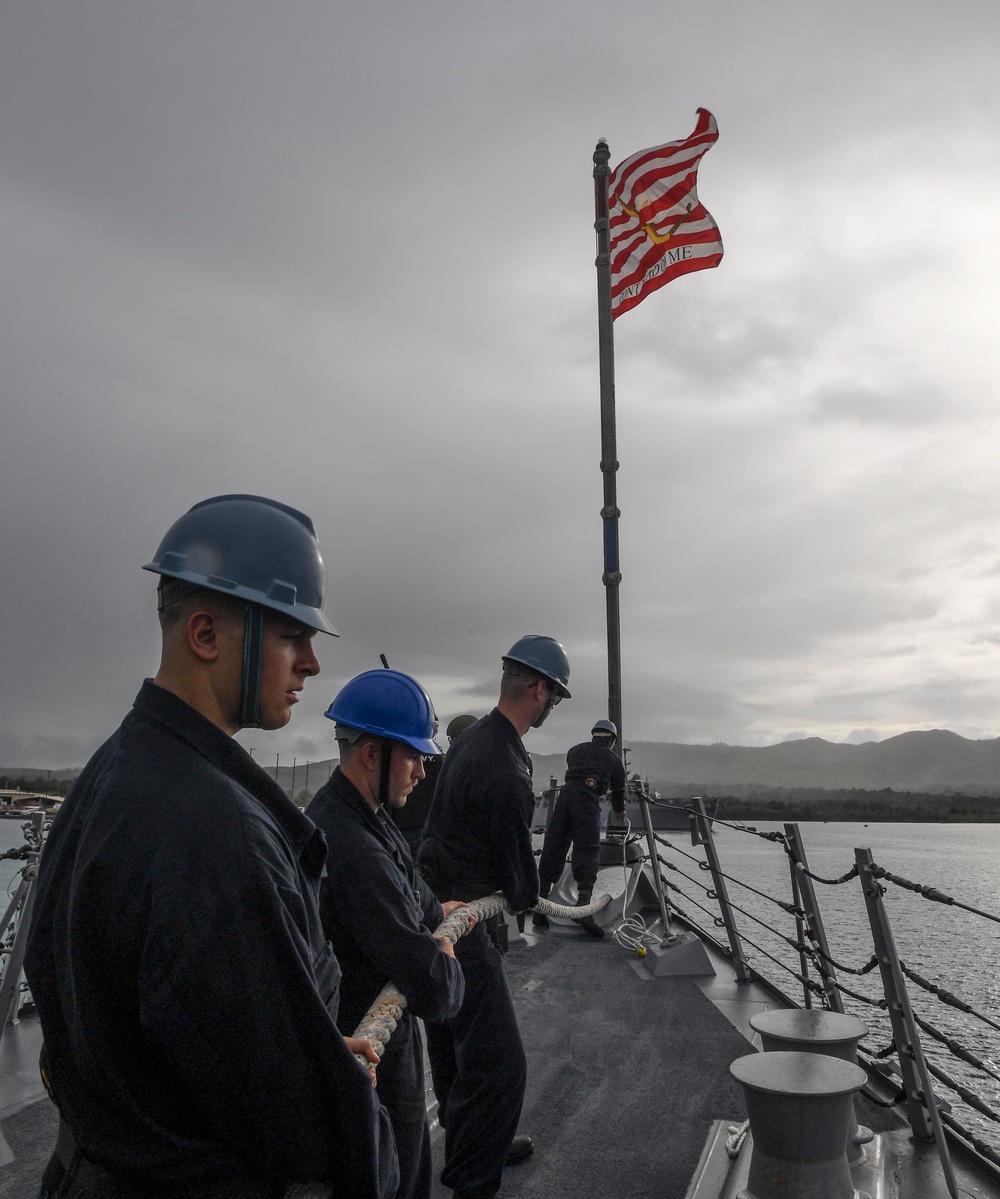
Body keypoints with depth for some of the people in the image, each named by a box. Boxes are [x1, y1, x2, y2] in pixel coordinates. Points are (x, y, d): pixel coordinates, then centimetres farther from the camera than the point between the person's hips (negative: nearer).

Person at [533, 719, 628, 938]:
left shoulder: (575, 751, 28)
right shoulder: (613, 759, 22)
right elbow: (618, 791, 31)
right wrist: (620, 813, 50)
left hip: (565, 794, 3)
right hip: (588, 800, -3)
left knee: (552, 851, 6)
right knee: (587, 851, -6)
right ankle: (583, 901, -26)